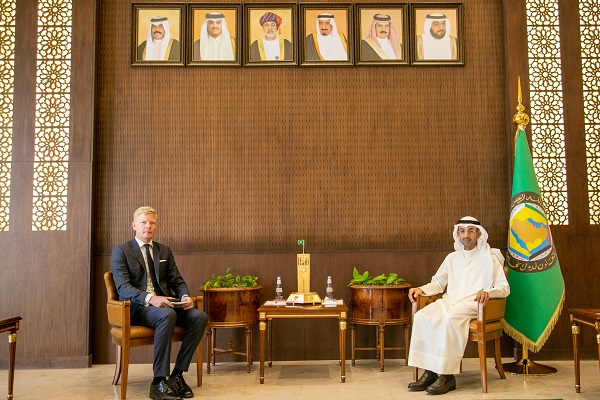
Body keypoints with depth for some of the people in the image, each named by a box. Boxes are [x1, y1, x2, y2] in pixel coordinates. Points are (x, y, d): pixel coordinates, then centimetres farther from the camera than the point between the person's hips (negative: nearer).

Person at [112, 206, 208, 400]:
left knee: (199, 316, -23)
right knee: (167, 315, -37)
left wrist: (185, 296, -8)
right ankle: (159, 382, -30)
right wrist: (150, 298, -28)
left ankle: (177, 374, -14)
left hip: (164, 303, 5)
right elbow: (123, 287, -10)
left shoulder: (165, 251, 20)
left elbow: (177, 281, 16)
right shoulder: (121, 251, 3)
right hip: (137, 307, -5)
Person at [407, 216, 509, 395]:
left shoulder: (490, 258, 12)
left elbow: (504, 287, 3)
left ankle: (447, 375, -33)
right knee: (421, 317, -26)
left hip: (473, 303, -5)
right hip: (449, 300, 5)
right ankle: (429, 372, -25)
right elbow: (438, 284, 27)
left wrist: (488, 291, -19)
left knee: (450, 318, -38)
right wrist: (421, 289, 7)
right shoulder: (452, 257, 25)